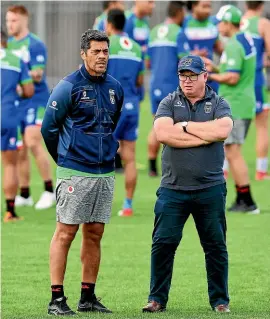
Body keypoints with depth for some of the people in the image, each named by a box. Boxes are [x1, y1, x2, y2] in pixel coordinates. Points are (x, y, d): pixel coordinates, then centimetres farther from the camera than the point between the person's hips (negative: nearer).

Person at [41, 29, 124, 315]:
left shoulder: (115, 88, 9)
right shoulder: (68, 87, -8)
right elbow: (48, 128, -2)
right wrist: (64, 160, 8)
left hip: (105, 173, 6)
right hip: (75, 173, -6)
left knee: (94, 234, 9)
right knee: (65, 232, -6)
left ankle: (88, 297, 15)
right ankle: (57, 299, -6)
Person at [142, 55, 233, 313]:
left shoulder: (218, 104, 7)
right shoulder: (169, 103, 7)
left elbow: (222, 130, -15)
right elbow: (162, 133, -12)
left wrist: (185, 126, -8)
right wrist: (205, 135, -10)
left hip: (210, 189, 0)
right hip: (173, 189, 0)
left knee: (216, 246, 5)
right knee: (163, 244, -4)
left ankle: (220, 300, 14)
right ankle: (157, 299, 5)